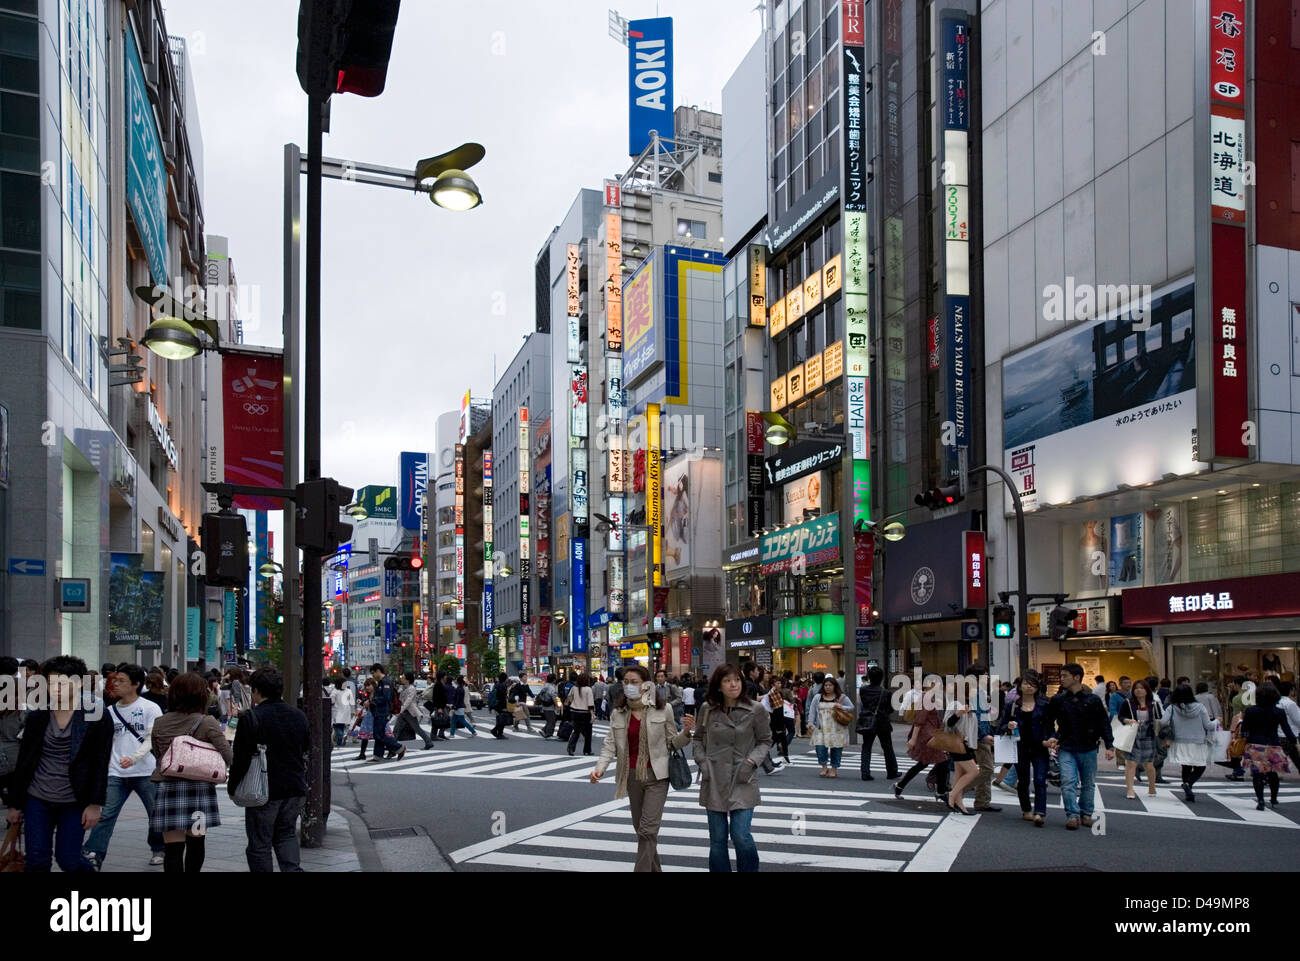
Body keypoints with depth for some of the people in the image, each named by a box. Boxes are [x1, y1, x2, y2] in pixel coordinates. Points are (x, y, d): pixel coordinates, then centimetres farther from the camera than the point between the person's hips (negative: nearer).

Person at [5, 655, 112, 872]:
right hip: (37, 800, 3)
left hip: (74, 803, -3)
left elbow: (101, 766, -7)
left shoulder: (97, 720, -6)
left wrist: (95, 804, -11)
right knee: (37, 861, 1)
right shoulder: (35, 718, 4)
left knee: (68, 860, -2)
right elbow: (22, 763, 9)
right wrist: (15, 804, 9)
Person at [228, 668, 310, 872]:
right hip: (295, 789, 5)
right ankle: (293, 868, -2)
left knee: (259, 843, 6)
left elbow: (241, 758, -13)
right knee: (287, 834, 18)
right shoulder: (298, 716, 6)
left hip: (263, 791, -5)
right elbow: (307, 752, 13)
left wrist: (232, 786, 1)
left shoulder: (251, 718, -13)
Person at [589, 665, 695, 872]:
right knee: (641, 829, 14)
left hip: (656, 776, -4)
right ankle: (654, 868, 30)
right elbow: (610, 744, 1)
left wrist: (685, 732, -18)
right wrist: (600, 767, -15)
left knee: (648, 830, -12)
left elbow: (672, 743, 2)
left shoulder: (662, 709, -5)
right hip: (632, 775, 4)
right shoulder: (618, 713, 2)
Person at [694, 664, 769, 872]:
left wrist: (752, 761, -10)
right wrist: (702, 761, -1)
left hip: (743, 781, -2)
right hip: (714, 782, 2)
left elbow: (765, 741, 5)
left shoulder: (755, 711, -5)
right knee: (717, 838, 7)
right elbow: (698, 739, 14)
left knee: (741, 835, -11)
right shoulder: (707, 709, 2)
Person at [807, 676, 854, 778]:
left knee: (836, 749, 1)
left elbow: (852, 708, 2)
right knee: (820, 747, -10)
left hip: (837, 730, -1)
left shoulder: (842, 697, 5)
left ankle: (834, 769, 16)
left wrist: (841, 707, -15)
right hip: (821, 729, 1)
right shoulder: (818, 697, 10)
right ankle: (824, 767, 9)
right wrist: (810, 722, -4)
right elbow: (812, 711, 7)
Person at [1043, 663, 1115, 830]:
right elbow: (1048, 721, 13)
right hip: (1066, 749, 0)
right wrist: (1051, 737, -3)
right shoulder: (1058, 700, 2)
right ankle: (1072, 815, -8)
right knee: (1068, 782, -12)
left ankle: (1086, 814, 26)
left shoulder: (1092, 700, -2)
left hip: (1088, 749, 0)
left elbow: (1104, 724, 1)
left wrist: (1109, 746, -5)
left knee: (1088, 784, 11)